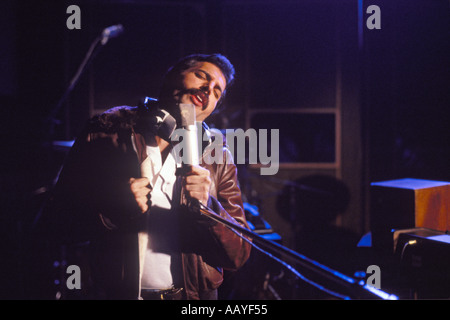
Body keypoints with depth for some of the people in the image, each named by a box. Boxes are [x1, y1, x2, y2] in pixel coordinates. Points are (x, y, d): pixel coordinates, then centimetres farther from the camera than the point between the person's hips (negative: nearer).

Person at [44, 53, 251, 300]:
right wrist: (115, 208, -24)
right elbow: (60, 224, -8)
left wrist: (208, 207, -23)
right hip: (114, 293, -2)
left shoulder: (217, 157, -1)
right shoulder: (106, 133, -6)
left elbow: (239, 256, -6)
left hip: (192, 295, 2)